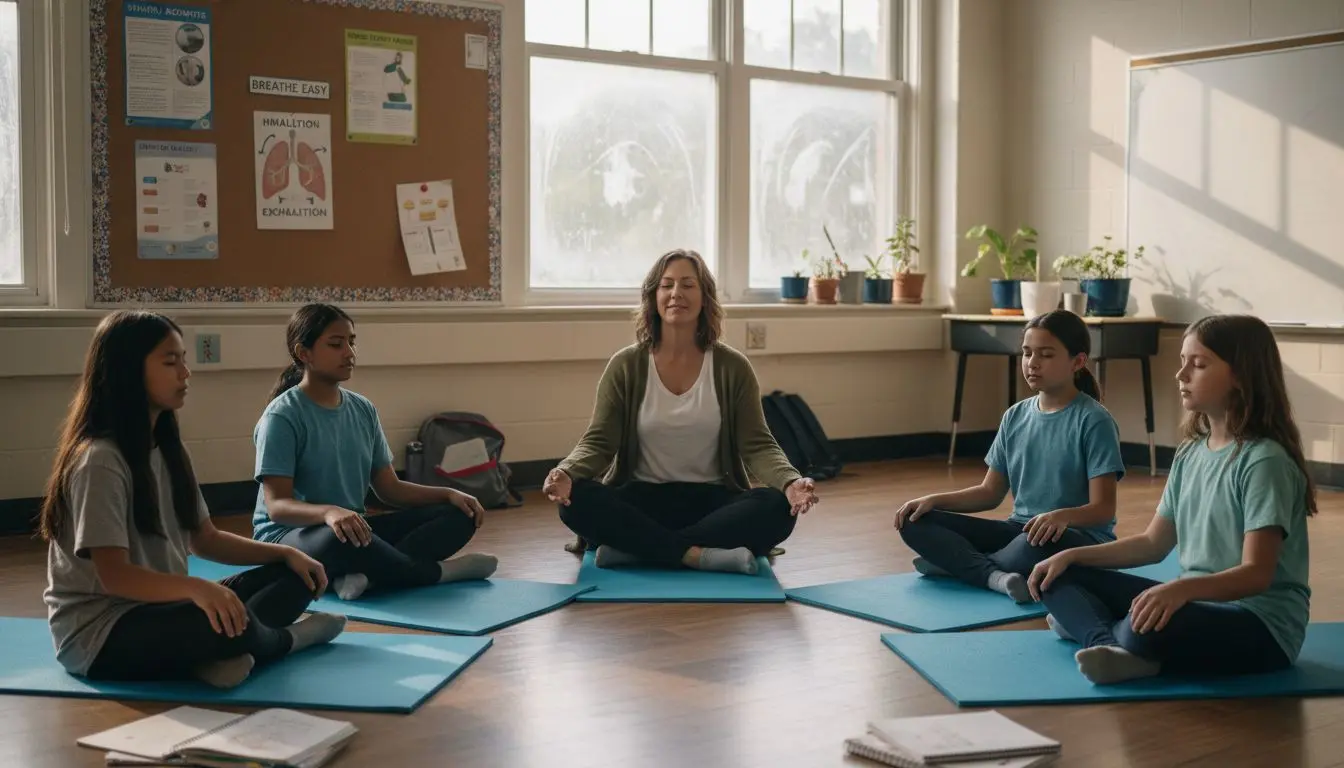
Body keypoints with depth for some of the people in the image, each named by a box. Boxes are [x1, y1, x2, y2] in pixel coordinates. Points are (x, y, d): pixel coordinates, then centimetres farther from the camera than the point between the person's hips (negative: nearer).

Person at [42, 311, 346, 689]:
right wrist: (196, 588, -40)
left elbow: (206, 539, 15)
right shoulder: (99, 461, -18)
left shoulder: (168, 450, 10)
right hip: (99, 634, -9)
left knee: (293, 578, 0)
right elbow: (114, 576, -24)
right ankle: (284, 639, 0)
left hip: (160, 608, 9)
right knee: (229, 625, -35)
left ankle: (218, 651, -26)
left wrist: (286, 553, 2)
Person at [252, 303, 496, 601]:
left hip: (355, 529, 7)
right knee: (340, 538, -43)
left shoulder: (363, 409, 8)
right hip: (290, 536, -7)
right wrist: (329, 512, -40)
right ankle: (439, 572, -18)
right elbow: (277, 505, -19)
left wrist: (449, 494, -5)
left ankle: (368, 573, -32)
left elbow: (390, 488, 11)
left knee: (459, 515, -9)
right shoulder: (282, 416, -12)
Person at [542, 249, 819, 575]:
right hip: (642, 498, 0)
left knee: (777, 508, -30)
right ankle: (699, 555, -31)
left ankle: (634, 547, -28)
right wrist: (566, 473, -28)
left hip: (711, 499, 1)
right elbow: (598, 442, -5)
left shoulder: (732, 367, -1)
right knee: (577, 501, -30)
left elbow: (757, 445, -5)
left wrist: (790, 482, -27)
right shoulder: (625, 366, -1)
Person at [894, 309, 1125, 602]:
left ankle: (959, 562, -15)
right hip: (1019, 529, 6)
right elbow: (990, 493, 12)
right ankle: (996, 575, -29)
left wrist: (1063, 516, -37)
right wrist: (934, 500, -4)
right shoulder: (1015, 416, 8)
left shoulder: (1094, 420, -10)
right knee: (915, 522, -9)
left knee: (1038, 543, -43)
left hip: (1081, 538, -6)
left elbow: (1103, 508, -15)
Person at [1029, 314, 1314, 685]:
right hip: (1195, 602, 9)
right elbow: (1154, 543, 15)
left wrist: (1182, 588, -41)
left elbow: (1256, 574, -23)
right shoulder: (1191, 453, 9)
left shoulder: (1264, 461, -16)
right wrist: (1072, 555, 6)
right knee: (1060, 579, 2)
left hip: (1261, 625, -9)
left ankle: (1093, 630, -12)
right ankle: (1109, 643, -22)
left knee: (1148, 630, -41)